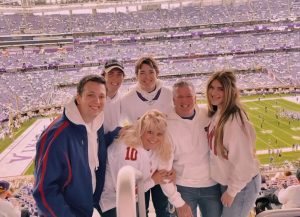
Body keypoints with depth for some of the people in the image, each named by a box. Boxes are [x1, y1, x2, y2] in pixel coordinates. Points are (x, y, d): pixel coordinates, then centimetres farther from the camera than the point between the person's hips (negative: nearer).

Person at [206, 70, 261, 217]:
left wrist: (231, 191, -17)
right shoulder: (217, 113, 0)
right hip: (226, 181, 8)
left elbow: (242, 161, -26)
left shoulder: (234, 119, -28)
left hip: (242, 185, -8)